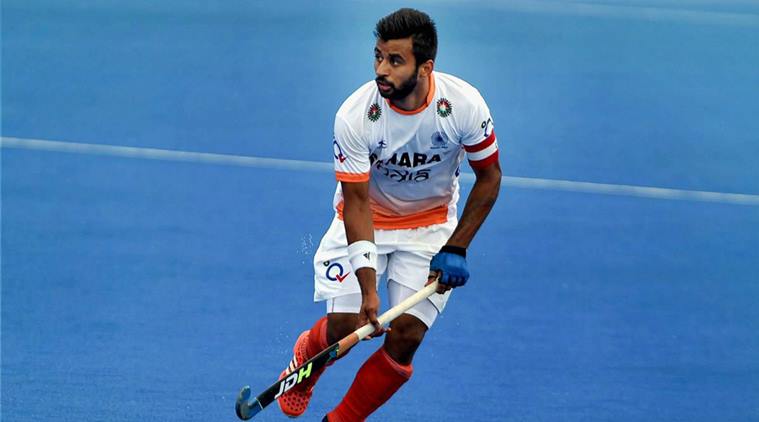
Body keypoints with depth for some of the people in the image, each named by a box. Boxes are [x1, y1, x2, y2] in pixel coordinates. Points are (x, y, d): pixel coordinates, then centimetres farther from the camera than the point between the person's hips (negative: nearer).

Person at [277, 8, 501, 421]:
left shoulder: (464, 104, -24)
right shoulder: (354, 116, -27)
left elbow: (489, 176, -8)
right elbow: (357, 203, -23)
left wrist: (456, 249, -13)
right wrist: (368, 286, -31)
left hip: (431, 225, 1)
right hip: (365, 218, -1)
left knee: (405, 338, -13)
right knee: (345, 327, -10)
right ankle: (306, 355, 28)